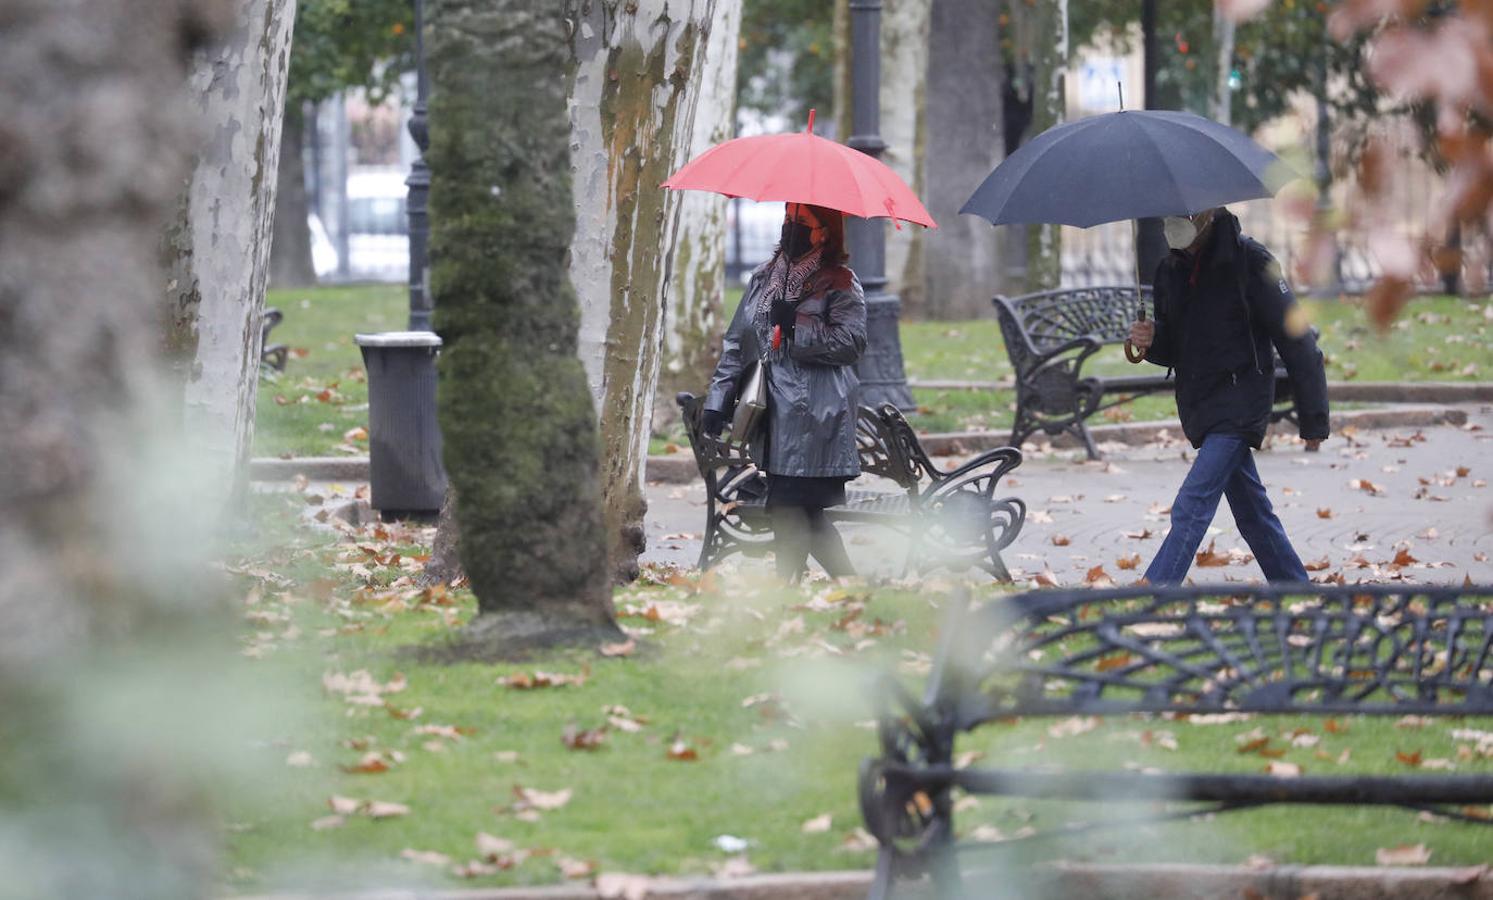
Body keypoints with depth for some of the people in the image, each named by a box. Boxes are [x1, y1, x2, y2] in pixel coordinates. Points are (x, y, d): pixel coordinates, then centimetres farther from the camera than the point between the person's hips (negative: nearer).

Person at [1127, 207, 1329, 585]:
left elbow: (1296, 339, -9)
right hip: (1201, 408, 7)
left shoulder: (1249, 261, -11)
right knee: (1252, 514, 11)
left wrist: (1313, 421, -8)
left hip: (1238, 404, -7)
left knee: (1191, 507, -17)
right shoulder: (1170, 270, 9)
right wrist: (1152, 341, -8)